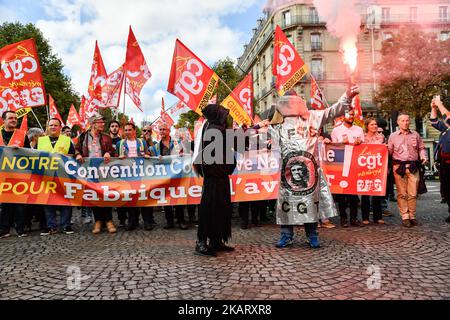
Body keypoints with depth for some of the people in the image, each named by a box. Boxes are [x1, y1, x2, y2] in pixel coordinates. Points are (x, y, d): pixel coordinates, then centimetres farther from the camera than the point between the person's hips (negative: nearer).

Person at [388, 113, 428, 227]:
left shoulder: (415, 135, 13)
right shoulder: (393, 136, 9)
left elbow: (421, 148, 17)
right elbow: (389, 151, 8)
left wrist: (424, 157, 0)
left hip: (413, 166, 2)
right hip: (399, 166, -1)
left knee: (413, 193, 1)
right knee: (402, 193, -1)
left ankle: (412, 216, 12)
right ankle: (405, 217, 4)